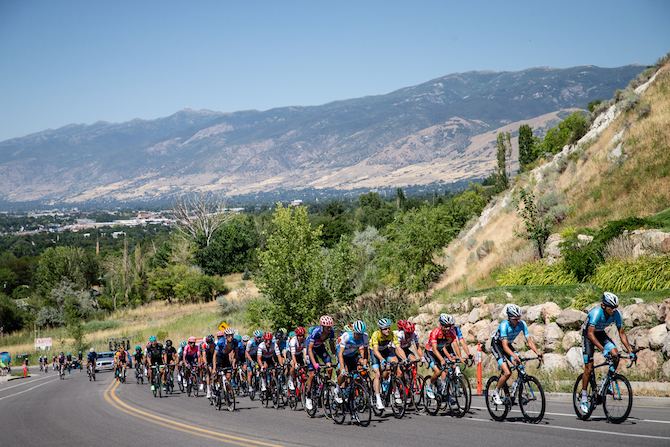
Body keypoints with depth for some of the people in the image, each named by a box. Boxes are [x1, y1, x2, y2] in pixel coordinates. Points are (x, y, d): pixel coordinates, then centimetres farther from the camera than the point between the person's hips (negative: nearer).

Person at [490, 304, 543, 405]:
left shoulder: (522, 324, -20)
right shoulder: (504, 325, -34)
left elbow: (529, 341, -18)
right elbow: (505, 346, -39)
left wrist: (538, 353, -33)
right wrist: (514, 356, -56)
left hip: (509, 345, 6)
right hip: (496, 345, -6)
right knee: (507, 373, -20)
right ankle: (496, 393, 0)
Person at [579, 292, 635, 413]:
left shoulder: (616, 314, -19)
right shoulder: (596, 313, -34)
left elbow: (622, 333, -11)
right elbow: (590, 334, -40)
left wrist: (630, 351, -19)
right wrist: (603, 349, -49)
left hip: (601, 334, 5)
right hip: (588, 335, -5)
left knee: (615, 355, -21)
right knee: (589, 368, -10)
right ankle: (583, 399, 1)